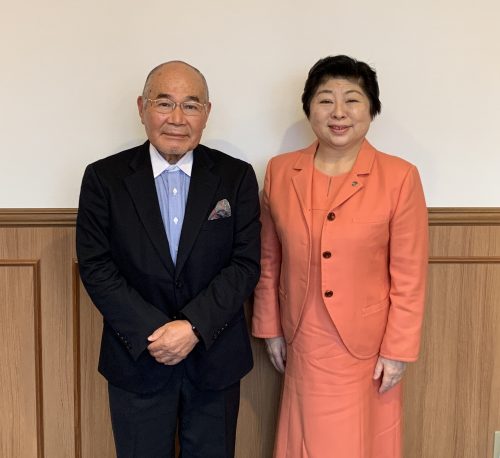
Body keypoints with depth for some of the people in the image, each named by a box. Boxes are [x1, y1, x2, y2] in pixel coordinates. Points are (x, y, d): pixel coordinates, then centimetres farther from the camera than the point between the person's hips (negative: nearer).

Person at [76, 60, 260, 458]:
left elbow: (246, 264, -7)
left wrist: (194, 327, -17)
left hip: (215, 357, 1)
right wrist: (152, 333, -16)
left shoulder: (237, 177, -3)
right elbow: (96, 267, -7)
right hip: (136, 357, 0)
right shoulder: (104, 178, -4)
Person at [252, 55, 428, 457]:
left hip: (369, 346, -2)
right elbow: (270, 261, 5)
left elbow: (409, 276, -8)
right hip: (304, 344, 2)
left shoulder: (400, 177, -12)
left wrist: (398, 349, -7)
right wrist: (270, 328, 7)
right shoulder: (280, 172, -3)